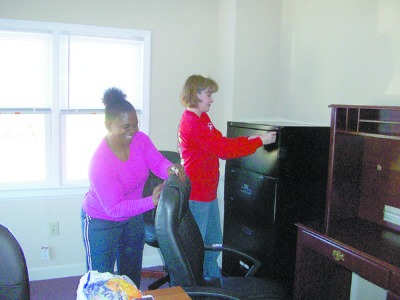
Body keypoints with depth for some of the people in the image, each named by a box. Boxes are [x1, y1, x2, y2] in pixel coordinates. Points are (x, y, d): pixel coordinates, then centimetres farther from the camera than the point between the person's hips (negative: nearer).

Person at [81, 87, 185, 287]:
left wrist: (171, 169, -38)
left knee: (132, 276, 22)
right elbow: (114, 208, -31)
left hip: (133, 218, 6)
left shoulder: (139, 139, -14)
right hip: (101, 223, -6)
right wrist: (151, 201, -38)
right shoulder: (100, 163, -33)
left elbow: (158, 162, -14)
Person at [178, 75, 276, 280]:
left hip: (208, 193, 10)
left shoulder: (202, 119, 13)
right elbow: (223, 149, -22)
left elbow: (221, 142, 13)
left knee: (214, 241, 21)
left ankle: (214, 280, 38)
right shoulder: (192, 122, -20)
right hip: (196, 195, -10)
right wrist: (259, 141, -17)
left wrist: (248, 139, 0)